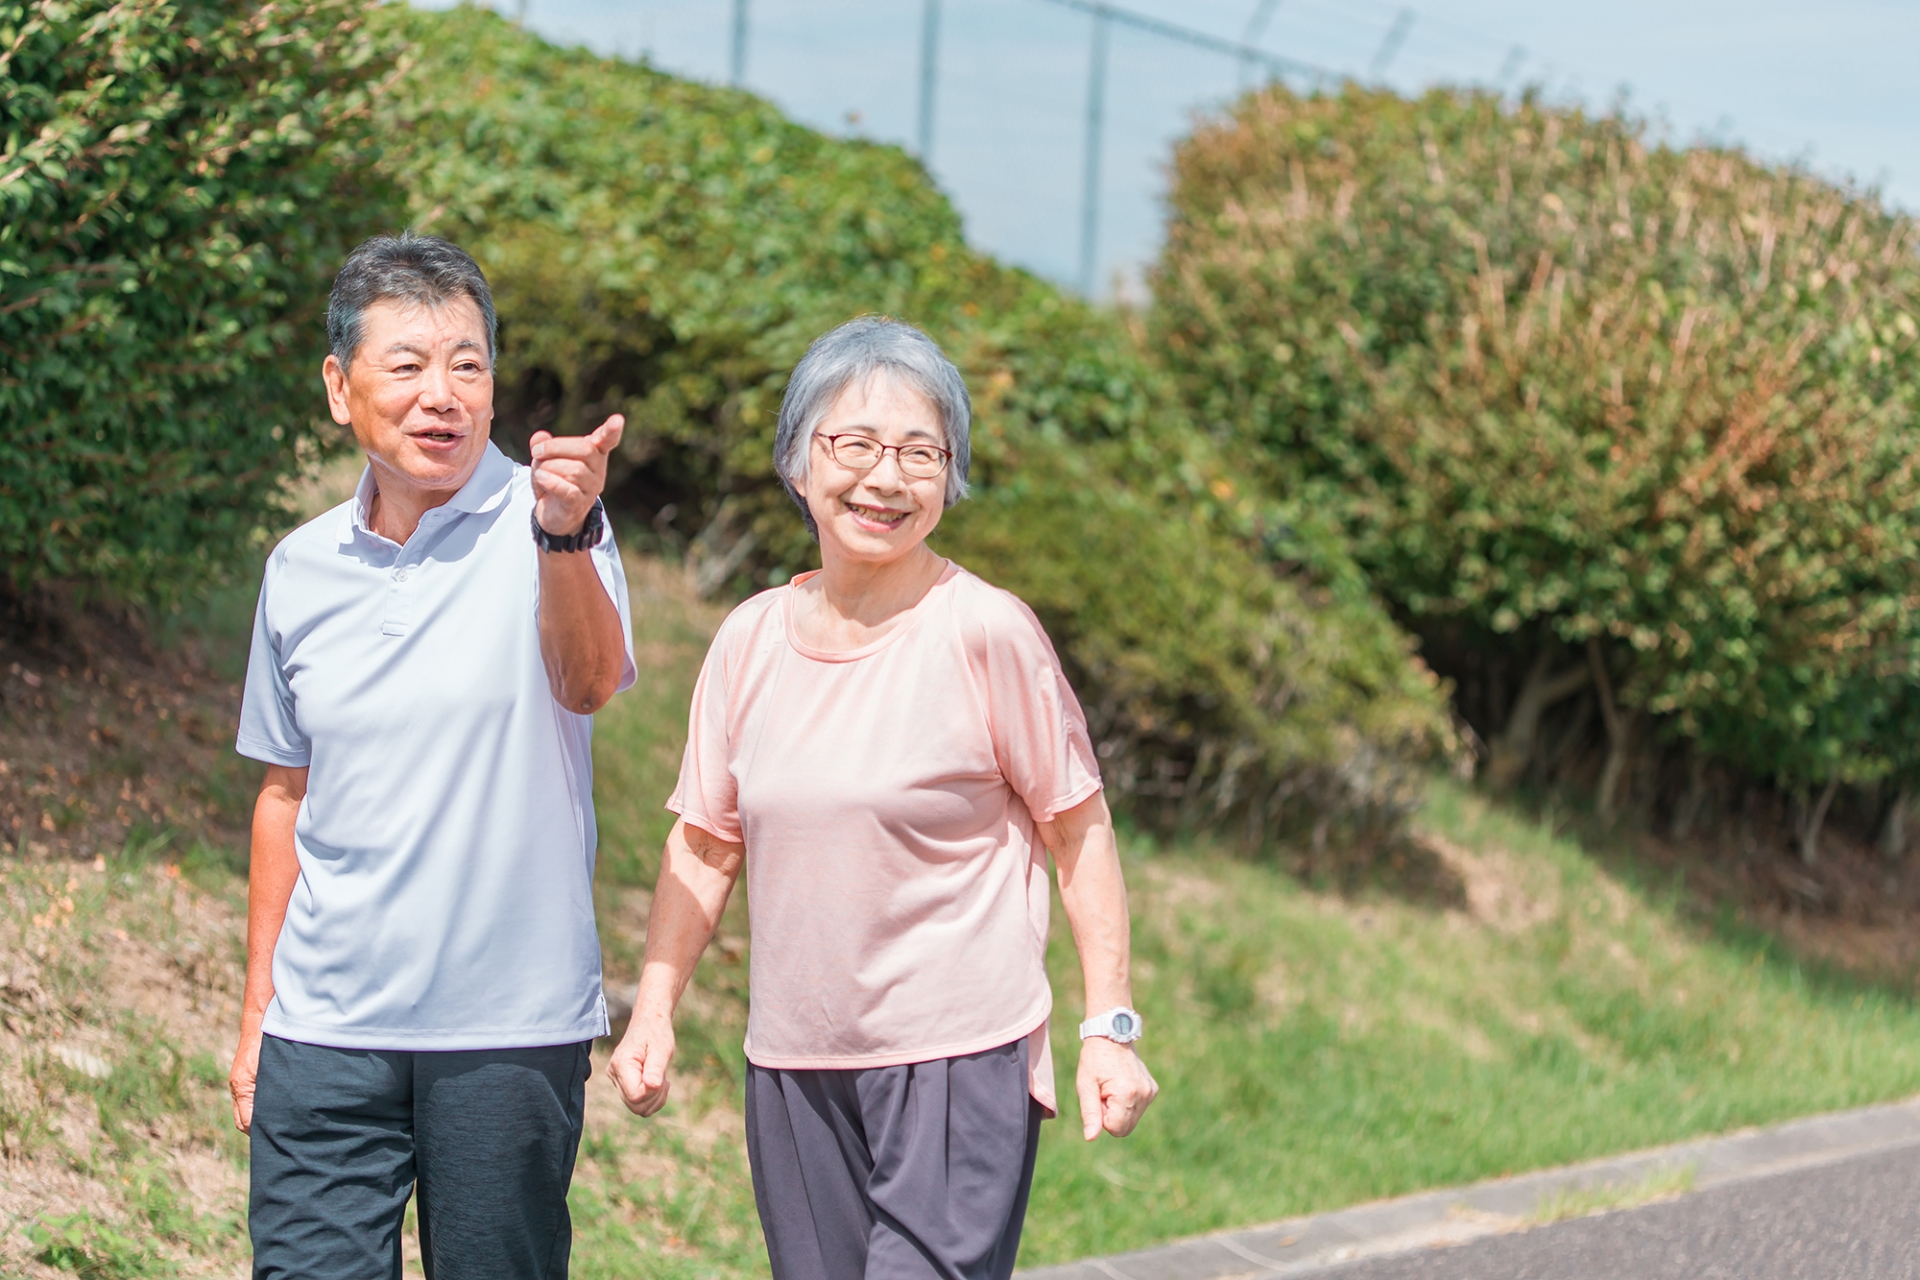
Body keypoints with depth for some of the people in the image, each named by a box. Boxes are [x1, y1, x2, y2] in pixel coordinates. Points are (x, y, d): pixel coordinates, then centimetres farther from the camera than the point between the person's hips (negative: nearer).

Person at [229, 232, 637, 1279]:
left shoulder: (545, 525, -6)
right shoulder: (302, 569, 6)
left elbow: (589, 684, -26)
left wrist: (566, 532, -44)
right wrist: (258, 1006, 15)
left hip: (511, 1028, -3)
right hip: (326, 1027, 3)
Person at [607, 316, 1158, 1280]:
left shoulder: (986, 632, -8)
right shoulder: (750, 640, 6)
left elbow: (1078, 830, -3)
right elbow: (706, 841, 14)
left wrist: (1110, 1027, -7)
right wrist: (653, 1010, 5)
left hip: (960, 1060, -5)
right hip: (791, 1064, 5)